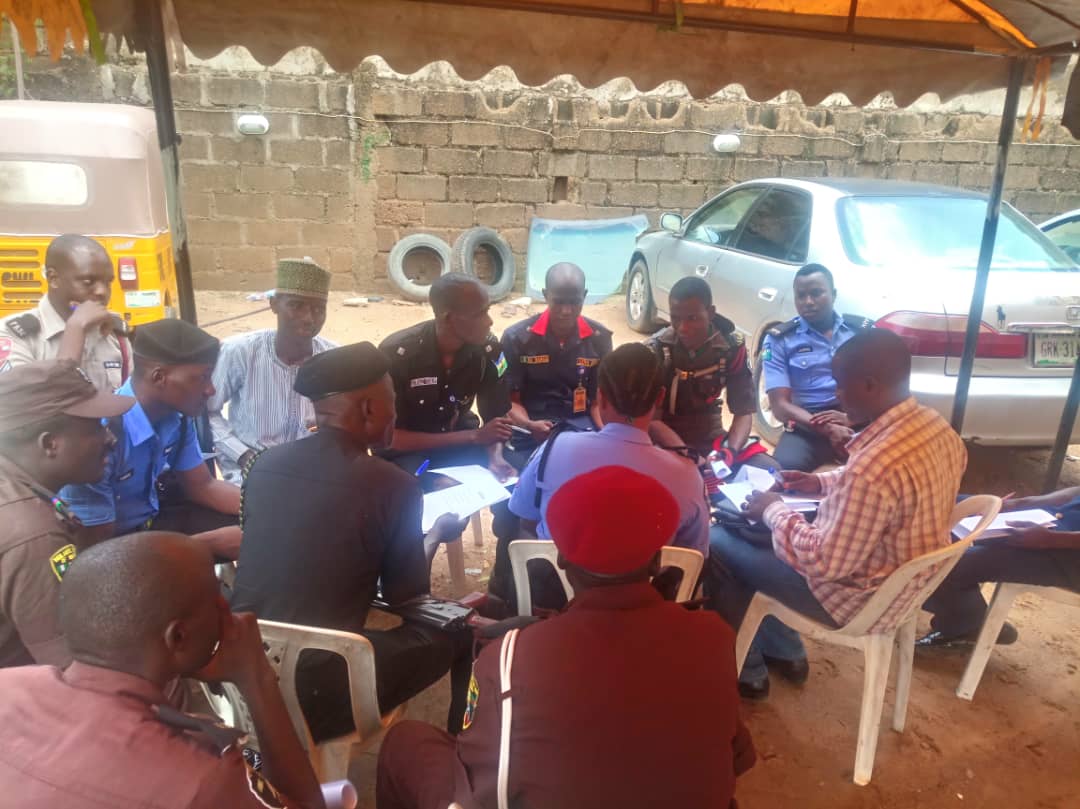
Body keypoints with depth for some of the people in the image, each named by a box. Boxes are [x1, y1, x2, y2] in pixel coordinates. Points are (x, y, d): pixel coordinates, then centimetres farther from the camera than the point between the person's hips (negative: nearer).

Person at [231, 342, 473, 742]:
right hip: (317, 692, -6)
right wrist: (436, 535, 16)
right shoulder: (394, 484, -14)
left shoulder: (265, 462, 2)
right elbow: (404, 598, -2)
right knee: (464, 632, 10)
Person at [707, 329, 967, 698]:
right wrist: (825, 482, 6)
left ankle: (747, 672, 21)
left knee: (716, 543, 2)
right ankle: (784, 652, 34)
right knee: (764, 532, 23)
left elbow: (825, 562, -28)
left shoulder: (876, 465, -37)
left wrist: (773, 511, -15)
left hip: (858, 598, -9)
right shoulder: (935, 427, -7)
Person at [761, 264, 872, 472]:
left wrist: (850, 418, -17)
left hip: (859, 423, 2)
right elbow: (780, 405, -4)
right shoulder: (779, 339, 3)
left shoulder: (863, 330, 10)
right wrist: (828, 429, -21)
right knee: (783, 470, -33)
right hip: (807, 429, -1)